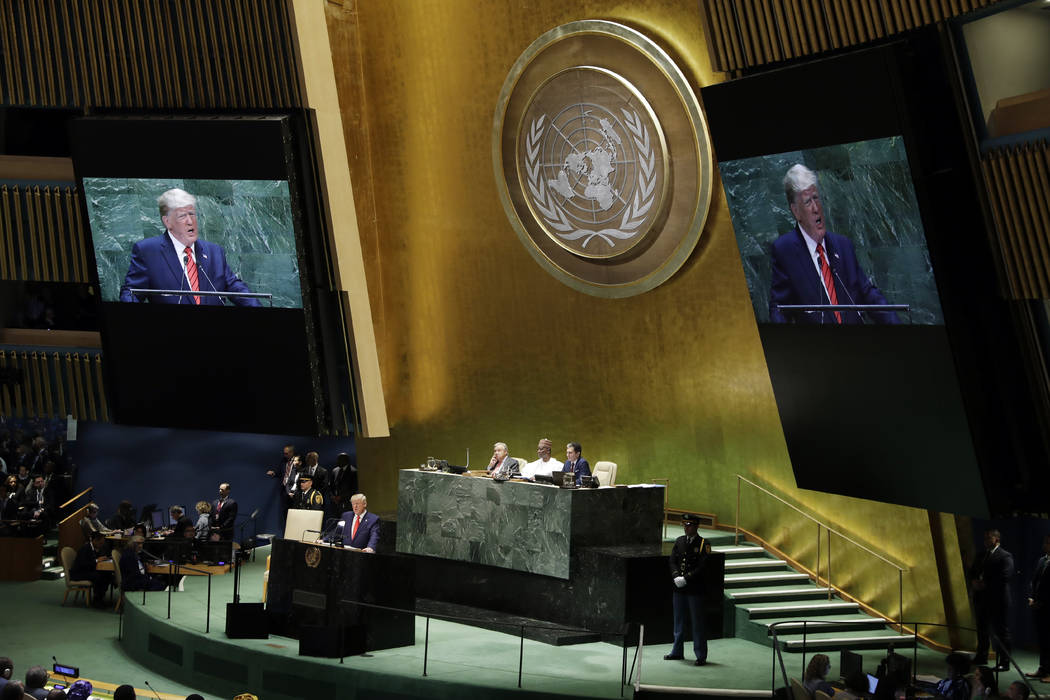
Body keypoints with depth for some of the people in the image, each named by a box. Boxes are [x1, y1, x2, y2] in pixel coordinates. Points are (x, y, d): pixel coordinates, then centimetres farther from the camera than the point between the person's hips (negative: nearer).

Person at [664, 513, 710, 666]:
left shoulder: (703, 544, -6)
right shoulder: (679, 541, 10)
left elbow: (702, 566, -13)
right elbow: (673, 561, 7)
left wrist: (686, 578, -18)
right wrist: (676, 577, -10)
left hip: (695, 590, -5)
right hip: (679, 589, 5)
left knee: (697, 622, -1)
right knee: (679, 620, 15)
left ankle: (701, 655, 5)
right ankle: (677, 651, 27)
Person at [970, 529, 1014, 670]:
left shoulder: (1005, 556, -7)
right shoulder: (981, 556, 17)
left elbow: (1004, 577, -17)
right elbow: (972, 572, 19)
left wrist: (985, 584, -17)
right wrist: (974, 581, -4)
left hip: (998, 599, -7)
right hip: (981, 598, 8)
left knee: (1001, 631, -4)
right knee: (982, 629, 16)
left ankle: (1004, 662, -1)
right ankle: (981, 657, 27)